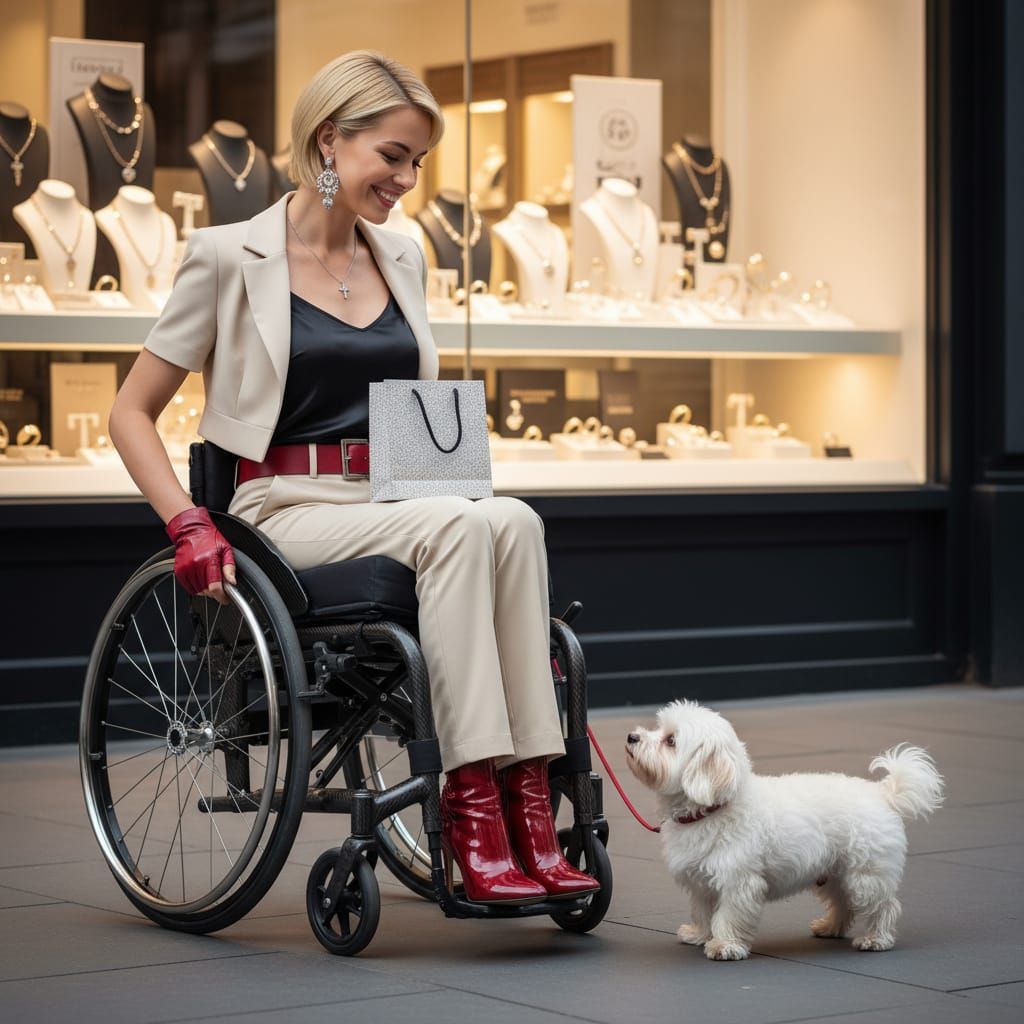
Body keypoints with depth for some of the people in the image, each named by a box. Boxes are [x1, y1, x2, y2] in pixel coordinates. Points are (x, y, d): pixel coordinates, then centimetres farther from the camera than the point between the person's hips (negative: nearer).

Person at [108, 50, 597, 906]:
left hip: (399, 505, 5)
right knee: (458, 530, -34)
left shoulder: (403, 260, 16)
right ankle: (471, 805, -36)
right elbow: (133, 411, 3)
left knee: (513, 521, -30)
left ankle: (529, 803, -35)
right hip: (292, 509, -5)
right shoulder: (231, 258, -1)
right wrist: (187, 522, -12)